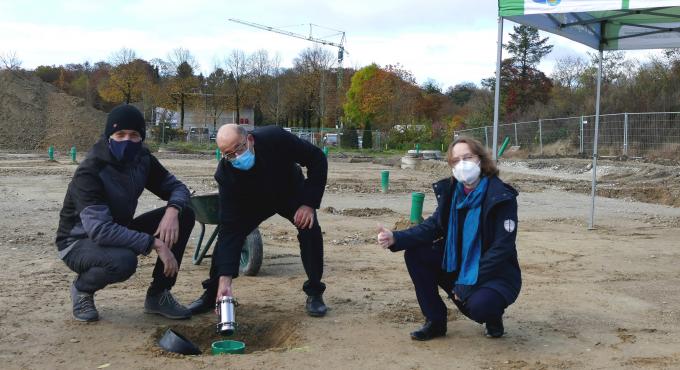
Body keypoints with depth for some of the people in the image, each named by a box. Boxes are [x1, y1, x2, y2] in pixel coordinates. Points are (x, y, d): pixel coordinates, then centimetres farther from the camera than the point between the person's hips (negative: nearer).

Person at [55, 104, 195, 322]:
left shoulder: (142, 160, -7)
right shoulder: (89, 173, -27)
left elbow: (177, 187, 1)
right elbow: (99, 230, -38)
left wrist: (173, 210, -24)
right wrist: (155, 243, -39)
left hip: (119, 234, 7)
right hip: (79, 242, -6)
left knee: (184, 216, -11)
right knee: (123, 261, -40)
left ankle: (158, 295, -3)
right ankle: (82, 288, -4)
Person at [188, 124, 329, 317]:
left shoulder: (275, 137, -38)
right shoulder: (225, 173, -33)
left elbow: (317, 158, -24)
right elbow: (230, 227, -33)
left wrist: (309, 203, -31)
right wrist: (225, 279, -39)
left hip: (291, 192, -1)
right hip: (254, 200, 1)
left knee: (310, 229, -24)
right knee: (226, 234, -17)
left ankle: (314, 293, -7)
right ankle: (212, 293, 4)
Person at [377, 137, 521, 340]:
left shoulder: (502, 197, -19)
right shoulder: (451, 191, -2)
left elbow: (501, 248, -21)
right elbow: (433, 226, -6)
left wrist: (468, 283, -24)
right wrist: (396, 238, -23)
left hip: (497, 274, -6)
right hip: (457, 266, 6)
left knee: (478, 306, -35)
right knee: (414, 254, -11)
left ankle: (493, 316, 5)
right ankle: (435, 322, 1)